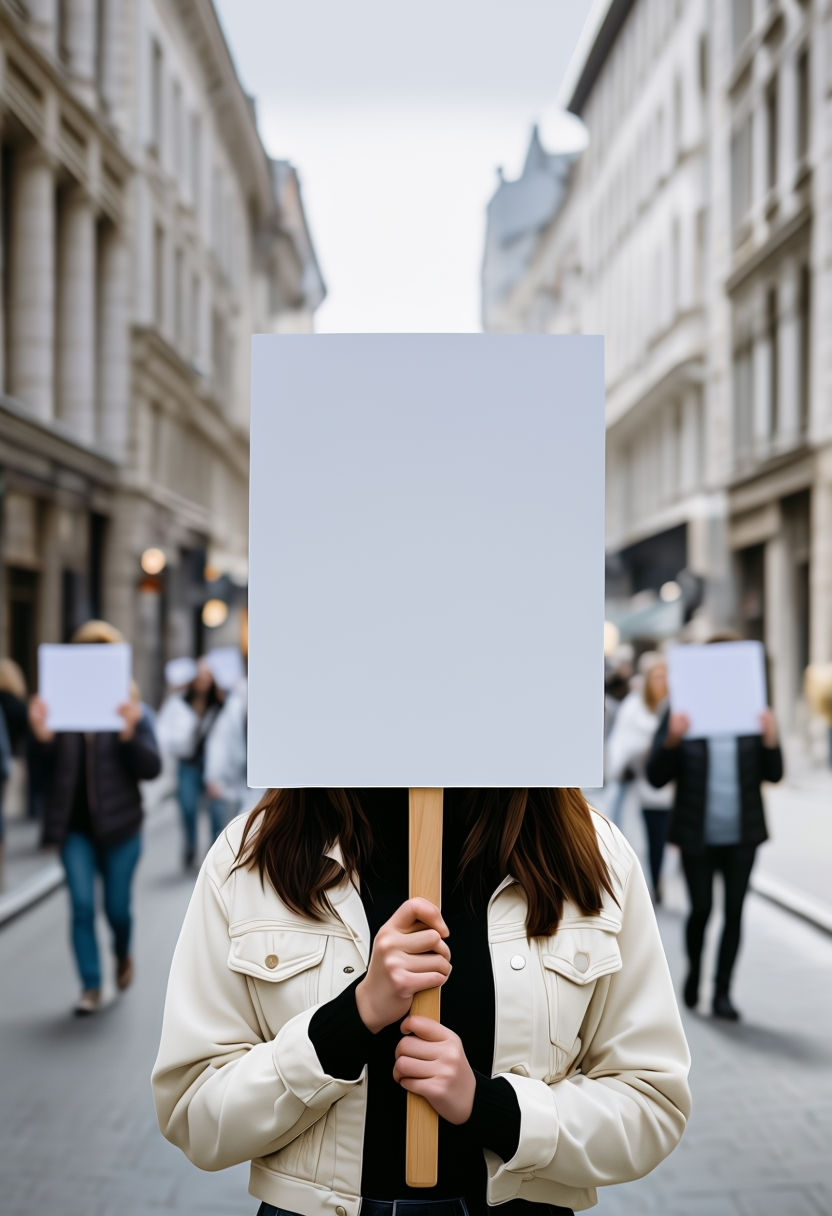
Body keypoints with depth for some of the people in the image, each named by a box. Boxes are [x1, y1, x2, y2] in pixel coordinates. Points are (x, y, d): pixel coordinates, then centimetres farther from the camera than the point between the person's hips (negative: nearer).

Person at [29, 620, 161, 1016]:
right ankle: (90, 986, 8)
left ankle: (123, 954, 40)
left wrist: (130, 732, -27)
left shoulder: (131, 711, -4)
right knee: (82, 906, -4)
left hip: (119, 827, -1)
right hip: (76, 827, 1)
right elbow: (49, 769, 0)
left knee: (116, 906, 8)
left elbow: (151, 768, -11)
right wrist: (42, 736, -19)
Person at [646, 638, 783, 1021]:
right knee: (701, 908, 4)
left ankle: (722, 992, 18)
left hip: (742, 834, 2)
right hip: (698, 834, -2)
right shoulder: (682, 710, -5)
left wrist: (770, 741, -17)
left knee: (734, 911, 5)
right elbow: (656, 777, -7)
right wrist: (672, 740, -24)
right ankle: (694, 966, 34)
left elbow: (774, 774, 2)